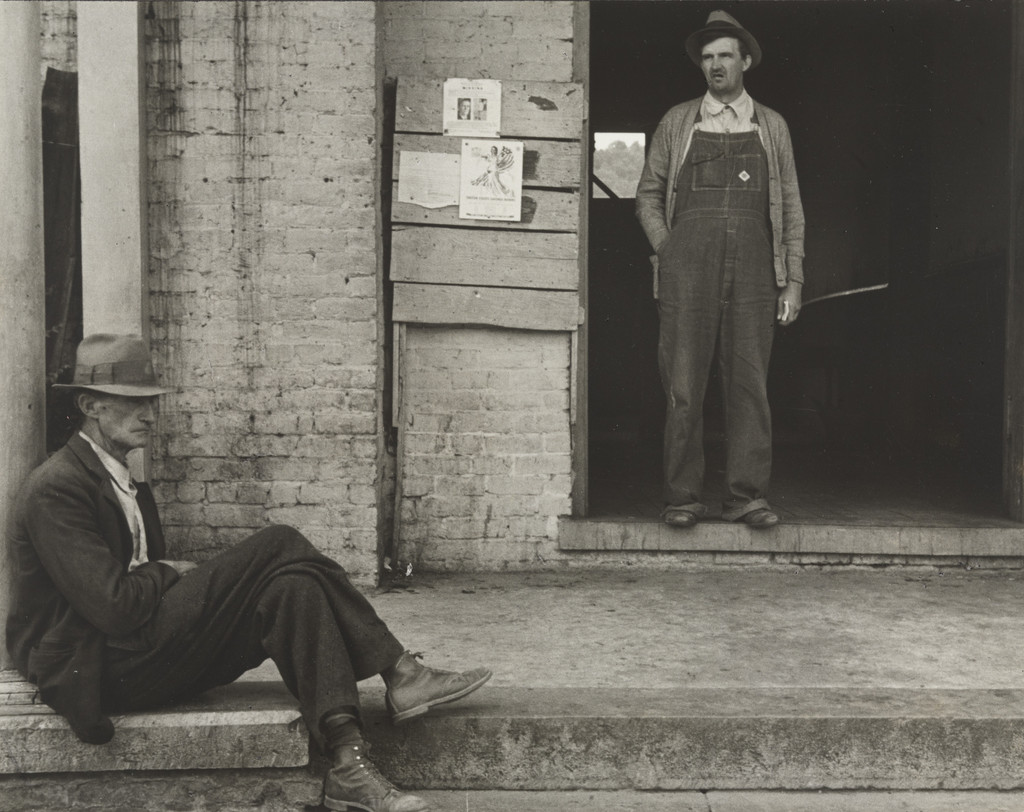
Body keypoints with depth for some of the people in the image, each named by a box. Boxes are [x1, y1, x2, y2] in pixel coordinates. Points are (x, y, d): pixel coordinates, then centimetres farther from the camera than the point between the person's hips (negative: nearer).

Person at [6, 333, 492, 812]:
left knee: (292, 588, -16)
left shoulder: (129, 487, 18)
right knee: (279, 546, -20)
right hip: (100, 672, -9)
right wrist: (168, 573, -4)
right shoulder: (55, 488, -13)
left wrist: (184, 576, -4)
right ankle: (398, 673, -17)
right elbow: (113, 606, -21)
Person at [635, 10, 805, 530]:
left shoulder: (771, 127, 16)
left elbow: (791, 208, 14)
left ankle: (747, 496, 3)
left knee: (750, 383, -2)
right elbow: (648, 195, 16)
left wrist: (793, 281, 6)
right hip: (689, 263, -1)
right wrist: (667, 250, 2)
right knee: (683, 384, -4)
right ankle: (683, 498, 1)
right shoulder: (677, 123, 14)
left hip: (752, 264, 1)